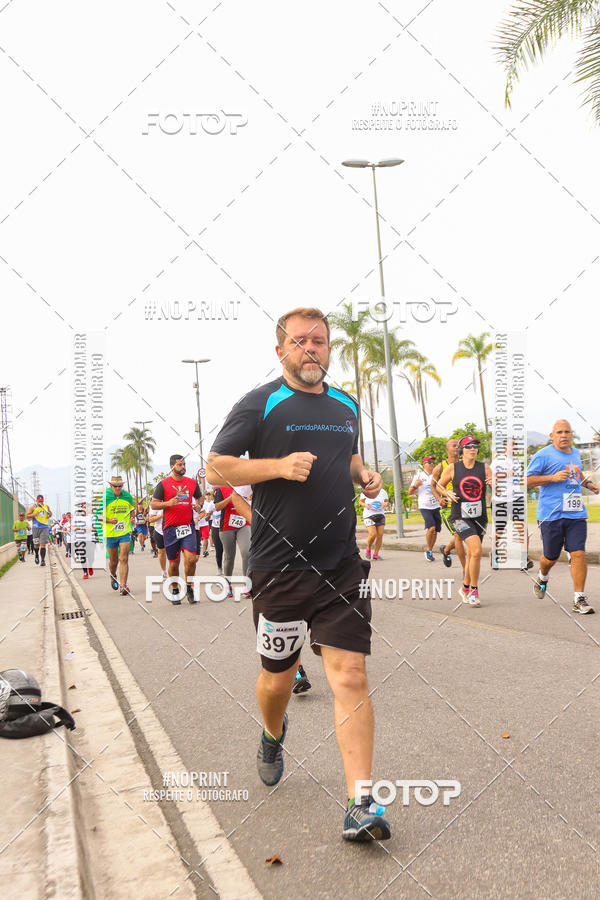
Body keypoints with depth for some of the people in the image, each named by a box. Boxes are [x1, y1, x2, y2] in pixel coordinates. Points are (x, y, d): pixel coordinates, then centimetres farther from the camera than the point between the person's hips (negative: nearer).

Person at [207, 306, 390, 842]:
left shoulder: (346, 406, 13)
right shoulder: (260, 404, -4)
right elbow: (216, 468, -6)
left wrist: (364, 474, 7)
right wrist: (280, 466, -19)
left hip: (343, 566, 3)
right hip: (280, 569, -3)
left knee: (351, 678, -5)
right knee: (278, 677, 13)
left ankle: (360, 806, 1)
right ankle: (273, 737, 47)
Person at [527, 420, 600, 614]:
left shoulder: (576, 453, 16)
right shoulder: (543, 455, -4)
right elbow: (528, 480, -7)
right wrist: (553, 477, -16)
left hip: (576, 513, 4)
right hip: (551, 515, -4)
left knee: (578, 554, -7)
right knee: (550, 557, 7)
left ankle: (579, 599, 0)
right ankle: (542, 578, 41)